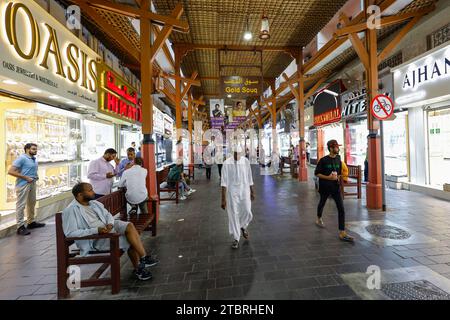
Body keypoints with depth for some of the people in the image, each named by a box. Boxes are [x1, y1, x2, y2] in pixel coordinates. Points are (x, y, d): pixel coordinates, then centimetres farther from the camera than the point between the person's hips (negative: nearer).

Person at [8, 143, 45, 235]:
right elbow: (10, 171, -17)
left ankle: (31, 222, 29)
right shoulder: (21, 158, -12)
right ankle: (20, 227, 3)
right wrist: (26, 177, -18)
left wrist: (36, 176, 8)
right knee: (21, 205, -2)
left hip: (32, 183, 9)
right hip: (23, 184, -8)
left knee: (32, 203, 16)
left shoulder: (34, 159, 11)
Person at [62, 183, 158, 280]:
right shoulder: (71, 210, -10)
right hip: (94, 240, -7)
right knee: (130, 241, -23)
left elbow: (108, 215, 18)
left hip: (108, 228, 7)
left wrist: (110, 224, -6)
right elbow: (70, 233, -18)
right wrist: (96, 230, -25)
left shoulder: (94, 203, 12)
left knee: (129, 226, -19)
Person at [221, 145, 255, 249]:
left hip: (244, 190, 2)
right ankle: (236, 239, 20)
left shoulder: (246, 161, -2)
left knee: (247, 212, 2)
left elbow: (249, 178, 8)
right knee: (233, 214, 2)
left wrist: (252, 192, 13)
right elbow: (224, 181, -12)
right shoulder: (227, 163, -11)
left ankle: (243, 226, 38)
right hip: (232, 191, -2)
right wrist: (223, 199, -15)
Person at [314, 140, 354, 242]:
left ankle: (342, 233, -1)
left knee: (341, 209, -6)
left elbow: (339, 173, 17)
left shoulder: (338, 160, 3)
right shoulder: (323, 160, -12)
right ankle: (319, 218, 49)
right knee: (322, 203, 20)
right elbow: (316, 173, -11)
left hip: (335, 187, 3)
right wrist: (328, 177, -21)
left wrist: (338, 177, -4)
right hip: (325, 187, -3)